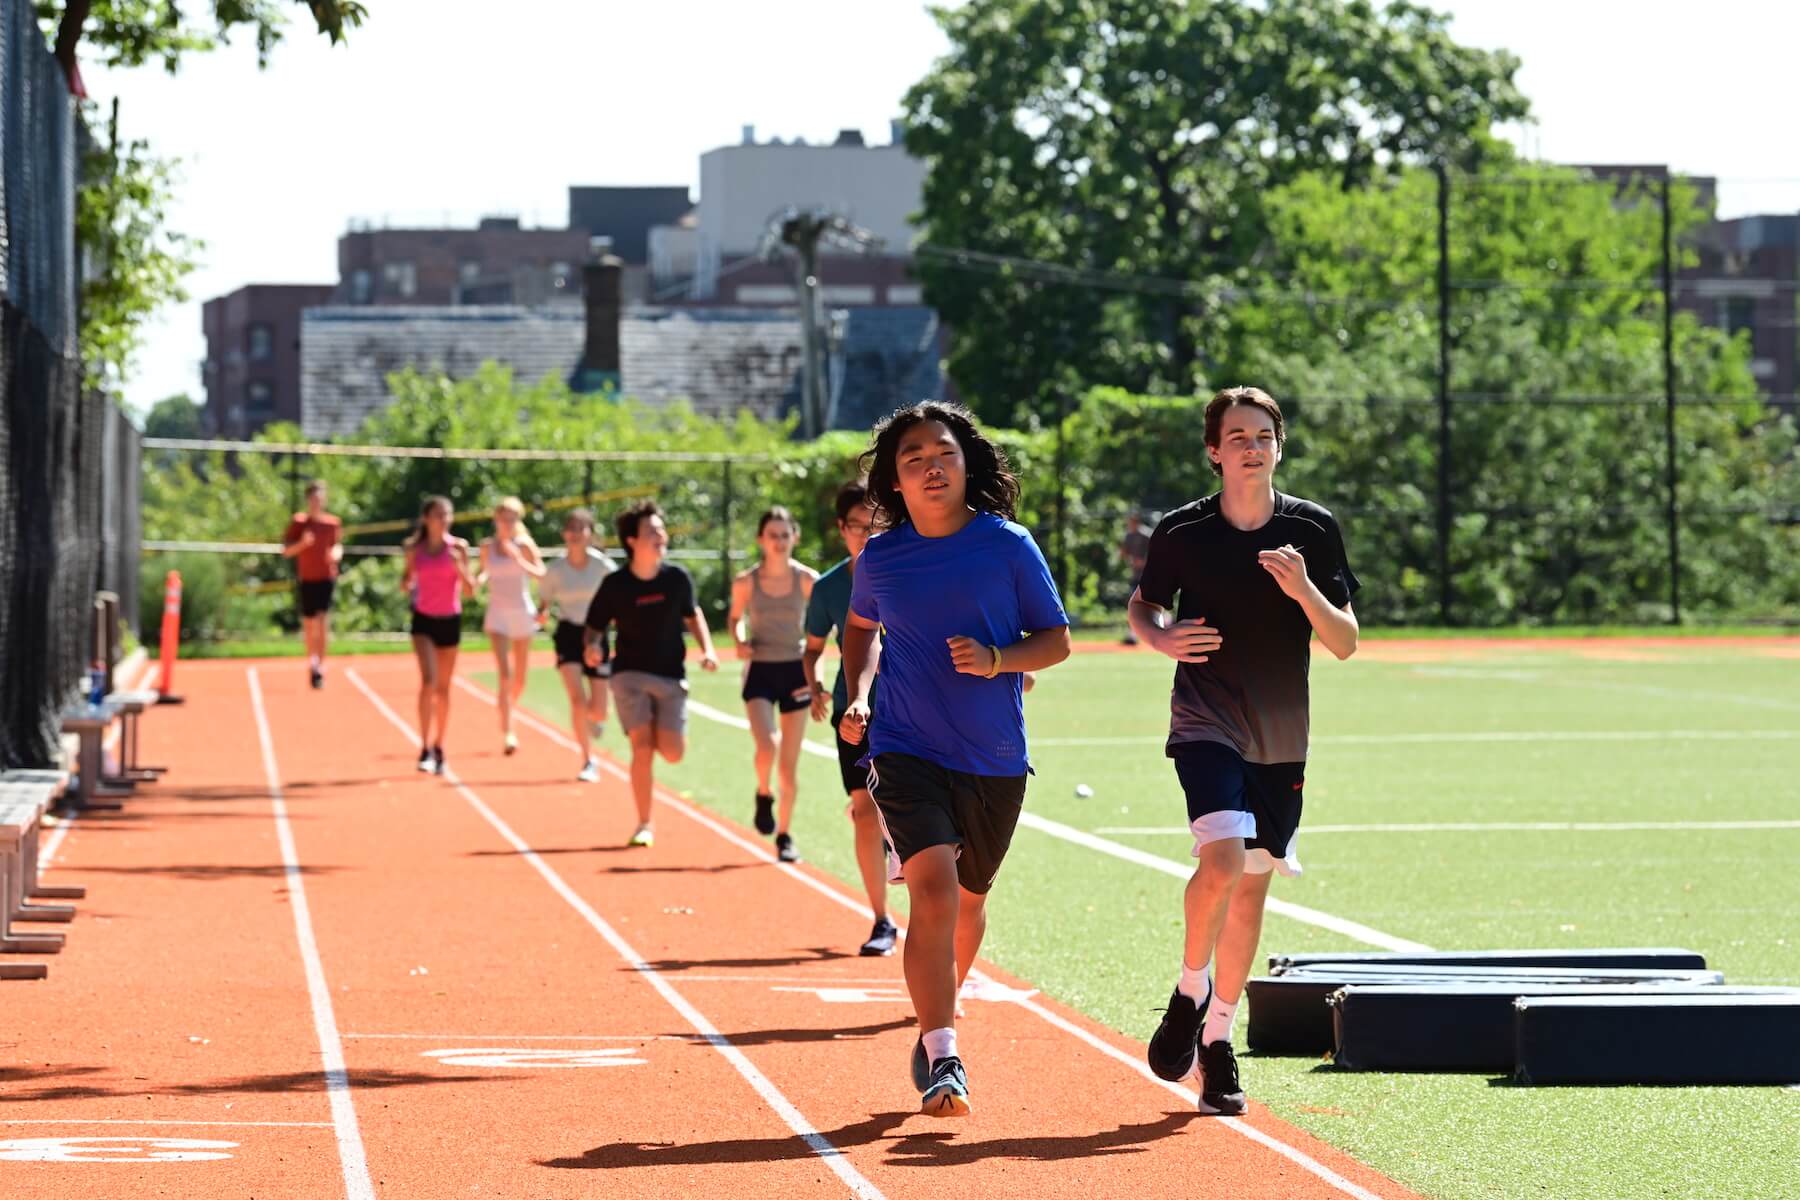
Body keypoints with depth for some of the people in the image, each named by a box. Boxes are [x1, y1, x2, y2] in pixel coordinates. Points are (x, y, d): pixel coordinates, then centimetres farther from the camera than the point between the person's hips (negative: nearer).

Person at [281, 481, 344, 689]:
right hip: (307, 580, 1)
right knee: (309, 625, 9)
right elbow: (286, 551, 0)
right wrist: (302, 543, -19)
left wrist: (336, 553, -7)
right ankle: (312, 661, 29)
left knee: (323, 622, -15)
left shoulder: (333, 523, 4)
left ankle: (320, 666, -15)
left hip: (327, 579, -1)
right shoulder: (298, 522, 0)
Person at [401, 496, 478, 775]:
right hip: (424, 619, -1)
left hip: (450, 620, 1)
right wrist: (407, 584, -13)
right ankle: (425, 749, -18)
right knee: (429, 680, -18)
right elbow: (407, 579, 10)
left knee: (443, 688, 9)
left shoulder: (458, 547, -2)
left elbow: (469, 590, -1)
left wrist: (460, 566, -19)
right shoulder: (415, 549, -1)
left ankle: (438, 747, 24)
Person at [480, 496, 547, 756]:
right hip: (498, 613, -1)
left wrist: (518, 558, -23)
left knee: (520, 677, 9)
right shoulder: (487, 546, 3)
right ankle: (507, 733, -18)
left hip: (523, 612, 1)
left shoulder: (524, 544, -3)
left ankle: (511, 708, 41)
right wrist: (479, 579, -6)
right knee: (504, 673, -15)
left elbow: (541, 574, -8)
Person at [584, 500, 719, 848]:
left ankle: (659, 731, 31)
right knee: (642, 748, -13)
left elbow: (692, 615, 14)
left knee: (673, 753, -6)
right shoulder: (615, 585, -9)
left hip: (671, 675, 2)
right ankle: (644, 825, 0)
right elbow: (595, 627, 1)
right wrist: (592, 647, -21)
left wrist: (707, 649, -1)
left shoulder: (677, 578, -3)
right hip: (630, 673, -2)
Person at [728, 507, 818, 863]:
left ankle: (784, 835, 20)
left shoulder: (807, 580, -5)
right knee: (767, 747, -23)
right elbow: (735, 617, 12)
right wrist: (740, 640, -8)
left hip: (796, 673, 1)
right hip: (760, 673, -1)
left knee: (790, 766, 5)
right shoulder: (746, 583, -5)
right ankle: (763, 795, 9)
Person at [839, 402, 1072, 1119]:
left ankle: (938, 1018, 46)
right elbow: (860, 627, 21)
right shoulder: (879, 558, 0)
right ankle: (942, 1061, -20)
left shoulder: (1009, 546, -4)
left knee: (967, 899, 17)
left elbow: (1056, 640, 2)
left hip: (995, 761, 1)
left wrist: (999, 660, -16)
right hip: (906, 751, -1)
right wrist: (857, 696, 6)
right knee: (933, 890, -20)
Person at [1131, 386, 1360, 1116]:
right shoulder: (1183, 532, -4)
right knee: (1222, 858, -24)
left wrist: (1304, 591, -20)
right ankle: (1191, 989, 1)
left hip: (1281, 740, 3)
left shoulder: (1313, 530, -1)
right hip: (1205, 726, -3)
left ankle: (1217, 1038, 23)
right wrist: (1162, 638, -11)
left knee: (1252, 885, 8)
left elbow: (1345, 643, -1)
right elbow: (1141, 606, 11)